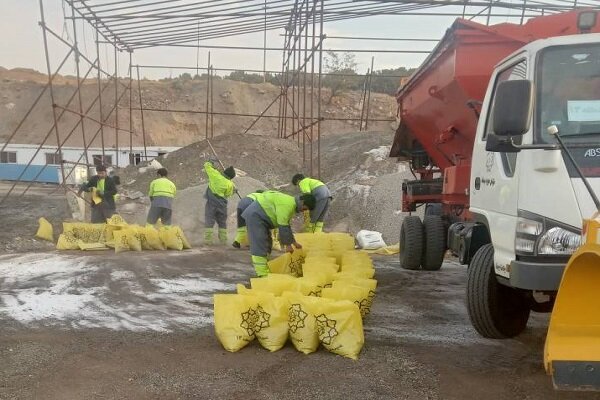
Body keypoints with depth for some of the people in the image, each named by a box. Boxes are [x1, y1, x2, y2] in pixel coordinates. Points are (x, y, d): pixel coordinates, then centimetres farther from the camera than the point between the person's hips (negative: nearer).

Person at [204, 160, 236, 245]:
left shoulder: (215, 175, -4)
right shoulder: (230, 184, -5)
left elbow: (207, 166, 8)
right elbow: (228, 195, 4)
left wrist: (210, 163, 29)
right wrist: (233, 190, 21)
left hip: (211, 202, 0)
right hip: (221, 204, 0)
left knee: (209, 221, 1)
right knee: (222, 222, 14)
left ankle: (208, 239, -7)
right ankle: (223, 239, 12)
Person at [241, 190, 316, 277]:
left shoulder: (292, 204, 10)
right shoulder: (287, 205, -23)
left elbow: (286, 225, 20)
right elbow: (283, 227, -23)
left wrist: (294, 242, 21)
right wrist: (288, 245, -14)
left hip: (260, 216, 11)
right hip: (255, 215, -11)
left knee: (267, 243, 15)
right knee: (259, 244, -15)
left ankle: (265, 269, 22)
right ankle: (262, 274, -16)